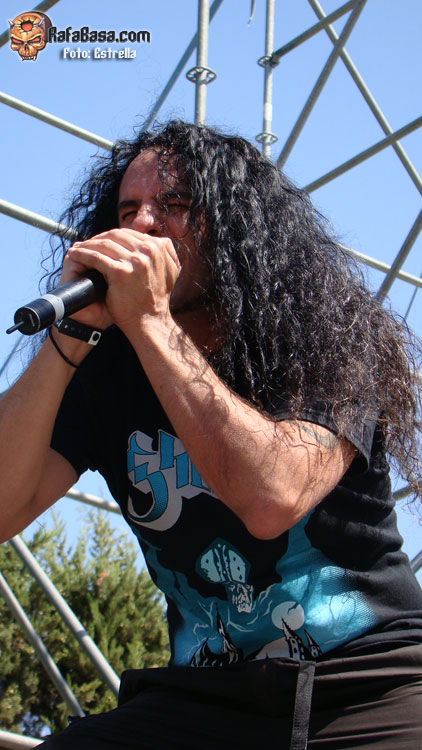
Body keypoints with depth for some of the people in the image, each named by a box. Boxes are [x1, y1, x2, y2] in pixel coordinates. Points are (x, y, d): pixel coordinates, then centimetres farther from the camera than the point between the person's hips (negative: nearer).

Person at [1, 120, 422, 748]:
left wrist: (150, 322, -18)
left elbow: (272, 500, -22)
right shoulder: (107, 372, 8)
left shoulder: (330, 340, -3)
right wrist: (71, 334, -13)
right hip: (207, 697, 3)